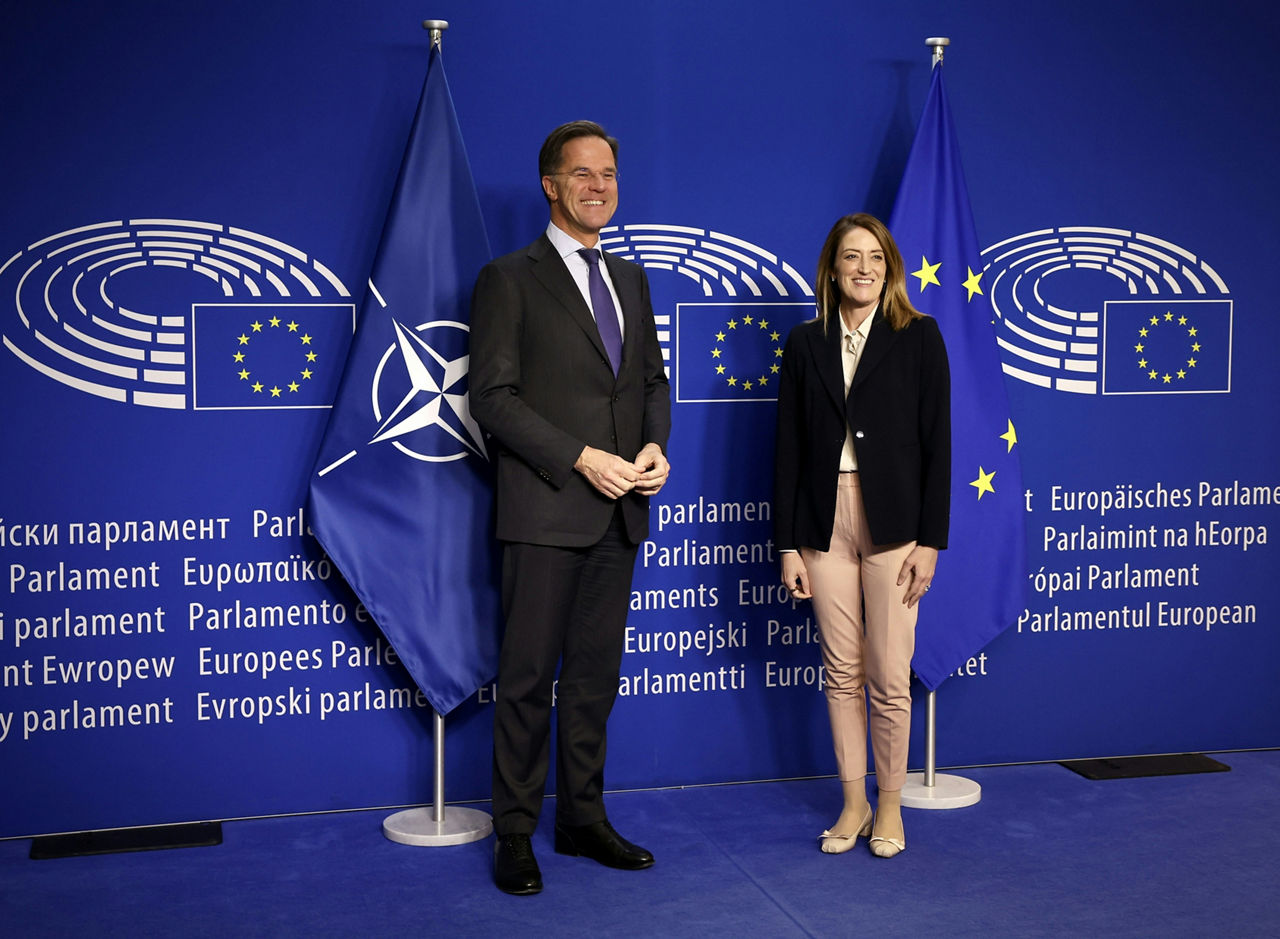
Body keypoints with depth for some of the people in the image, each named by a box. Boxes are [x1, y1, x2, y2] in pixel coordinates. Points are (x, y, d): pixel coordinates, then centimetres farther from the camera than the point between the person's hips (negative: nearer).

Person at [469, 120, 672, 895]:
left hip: (620, 511, 6)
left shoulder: (630, 279, 16)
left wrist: (655, 445, -3)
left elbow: (653, 379, 18)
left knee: (596, 675, 12)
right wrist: (583, 460, -17)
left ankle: (583, 819, 23)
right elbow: (493, 396, -10)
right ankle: (515, 835, 11)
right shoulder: (510, 279, -3)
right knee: (530, 678, 0)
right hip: (546, 510, -6)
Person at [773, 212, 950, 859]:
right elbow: (789, 447, 6)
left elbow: (937, 441, -2)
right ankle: (853, 802, 22)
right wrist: (788, 545, 2)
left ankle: (889, 805, 18)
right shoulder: (805, 344, 7)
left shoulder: (918, 337, 1)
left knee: (889, 677, 1)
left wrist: (930, 540, -8)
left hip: (892, 524, -2)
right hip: (825, 524, 2)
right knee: (842, 672, 9)